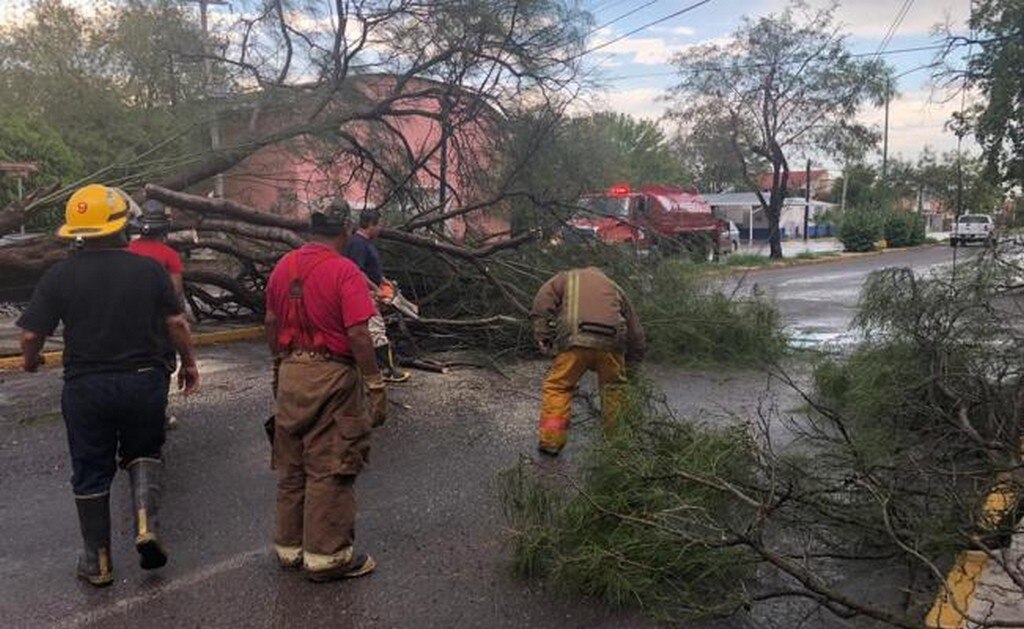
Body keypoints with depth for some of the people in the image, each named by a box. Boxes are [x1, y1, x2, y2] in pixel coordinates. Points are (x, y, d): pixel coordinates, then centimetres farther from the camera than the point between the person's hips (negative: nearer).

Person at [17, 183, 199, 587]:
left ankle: (98, 562, 22)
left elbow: (31, 334, -5)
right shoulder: (149, 269, -4)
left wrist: (30, 361, 16)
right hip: (145, 382, 1)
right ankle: (146, 525, -1)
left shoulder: (59, 276, -5)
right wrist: (189, 363, 11)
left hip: (86, 386, 0)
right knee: (144, 454, 22)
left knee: (91, 473, 13)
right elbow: (176, 323, -3)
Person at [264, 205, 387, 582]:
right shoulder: (345, 271, -13)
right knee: (329, 468, 3)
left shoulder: (283, 266, 7)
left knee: (291, 466, 16)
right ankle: (326, 555, 12)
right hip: (331, 376, -7)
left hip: (291, 374, 7)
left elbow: (271, 323, 15)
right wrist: (375, 385, -13)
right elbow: (358, 334, -19)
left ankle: (289, 546, 29)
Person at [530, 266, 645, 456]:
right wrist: (632, 362, 42)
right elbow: (635, 332, 33)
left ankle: (551, 441, 2)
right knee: (614, 389, 20)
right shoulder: (614, 287, 34)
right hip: (611, 343, 3)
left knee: (557, 387, 7)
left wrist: (543, 337, 4)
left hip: (576, 341, -2)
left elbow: (542, 303, 8)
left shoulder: (567, 277, 29)